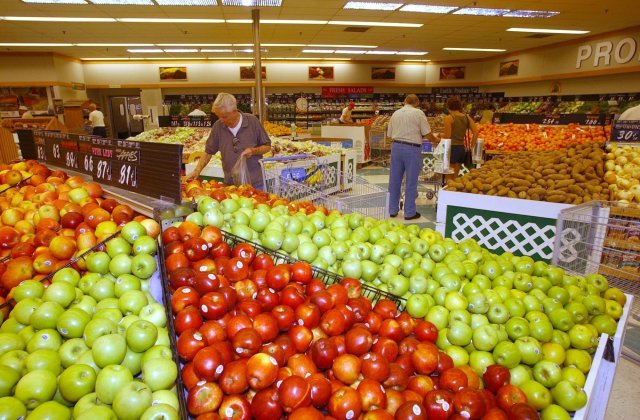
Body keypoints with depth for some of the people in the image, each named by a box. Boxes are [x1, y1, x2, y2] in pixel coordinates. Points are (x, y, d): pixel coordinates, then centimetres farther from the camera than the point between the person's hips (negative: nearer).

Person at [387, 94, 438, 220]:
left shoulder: (395, 113, 10)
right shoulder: (418, 113, -4)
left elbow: (389, 134, 11)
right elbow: (427, 134, -5)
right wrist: (436, 140, 13)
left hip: (396, 146, 5)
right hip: (412, 148, -4)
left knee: (394, 180, 11)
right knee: (411, 181, 3)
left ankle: (393, 210, 19)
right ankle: (409, 212, 10)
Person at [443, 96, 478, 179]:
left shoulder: (449, 118, -9)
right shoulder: (466, 117, 8)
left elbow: (447, 136, -13)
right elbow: (476, 132, 2)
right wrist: (471, 146, 9)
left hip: (452, 148, -6)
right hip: (462, 148, 7)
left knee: (449, 178, -1)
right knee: (455, 177, 16)